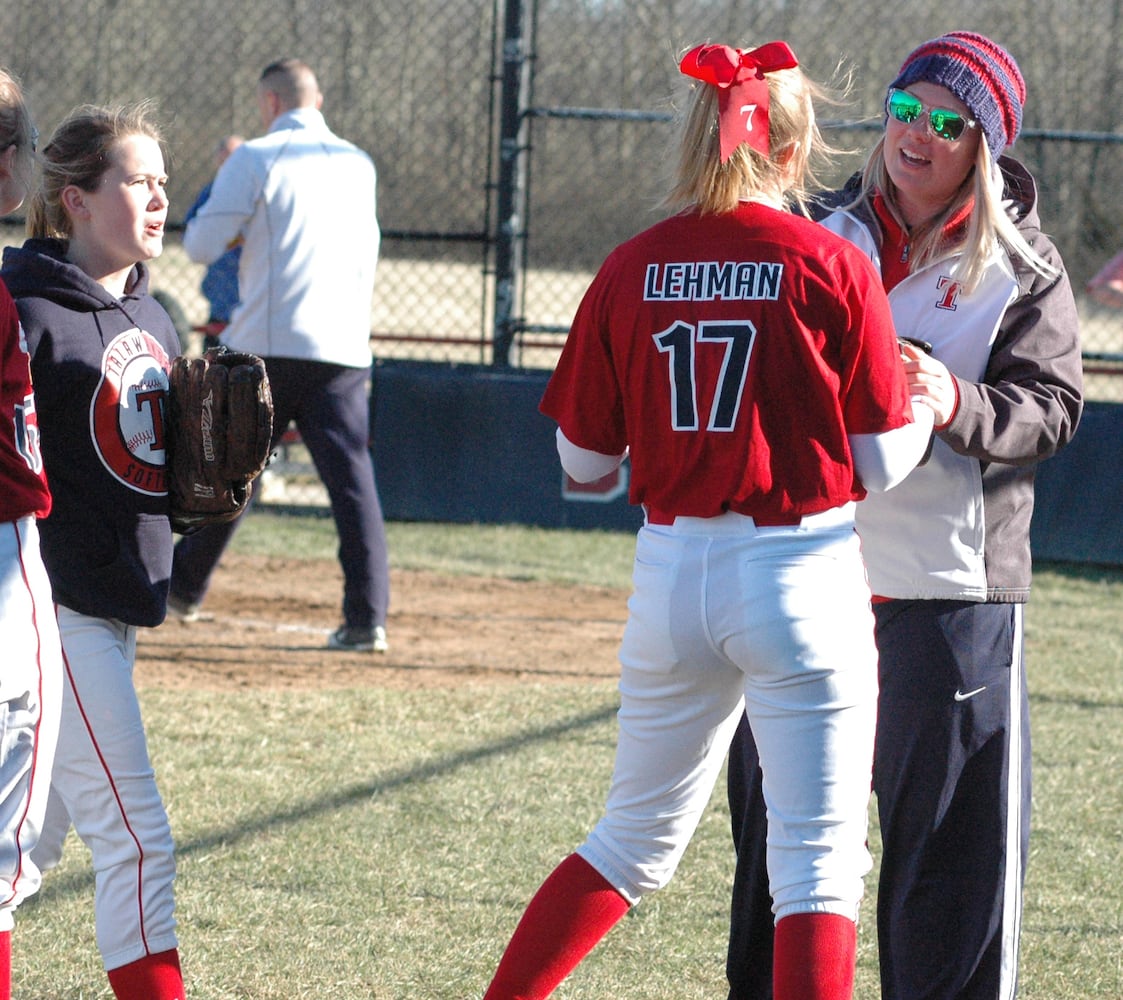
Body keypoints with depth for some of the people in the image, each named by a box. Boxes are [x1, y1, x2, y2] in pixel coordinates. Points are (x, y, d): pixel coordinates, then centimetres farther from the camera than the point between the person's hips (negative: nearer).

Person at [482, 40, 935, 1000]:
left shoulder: (632, 270, 1)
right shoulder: (836, 268, -7)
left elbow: (583, 462, 6)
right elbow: (885, 464, -4)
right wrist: (928, 397, 16)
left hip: (671, 573, 4)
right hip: (804, 579, -4)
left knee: (635, 839, 20)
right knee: (820, 859, 1)